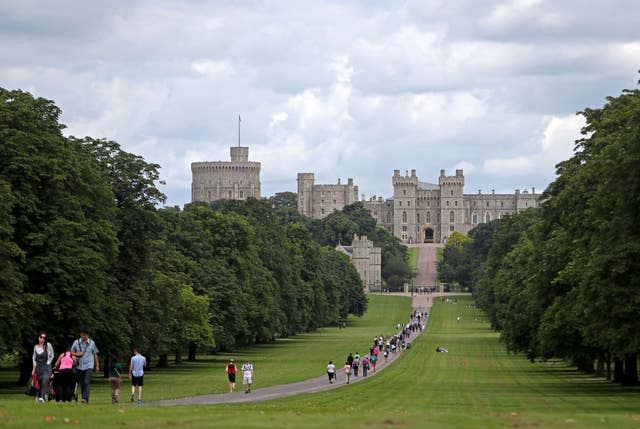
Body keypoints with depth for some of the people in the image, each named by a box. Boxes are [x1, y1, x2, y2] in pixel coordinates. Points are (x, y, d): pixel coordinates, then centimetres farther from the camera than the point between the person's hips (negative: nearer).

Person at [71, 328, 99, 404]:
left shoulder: (91, 343, 3)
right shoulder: (76, 342, 5)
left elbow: (95, 354, 10)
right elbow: (71, 352, 13)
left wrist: (97, 365, 10)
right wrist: (77, 354, -9)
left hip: (89, 366, -3)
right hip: (79, 366, 3)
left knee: (87, 382, -17)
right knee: (81, 384, 7)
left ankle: (85, 399, -26)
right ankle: (84, 398, 19)